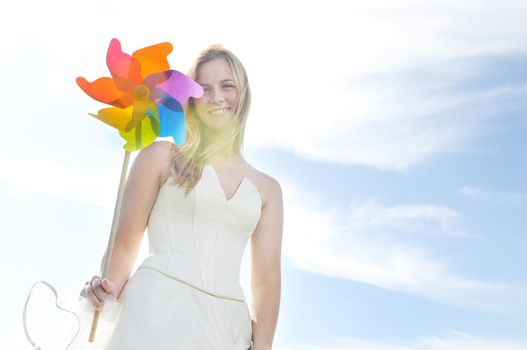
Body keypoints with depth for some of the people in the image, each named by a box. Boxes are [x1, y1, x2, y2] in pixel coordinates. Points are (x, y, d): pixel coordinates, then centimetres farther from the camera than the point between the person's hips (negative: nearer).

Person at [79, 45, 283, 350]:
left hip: (228, 324, 3)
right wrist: (109, 289, -15)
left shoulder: (267, 188, 14)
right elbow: (127, 242, 3)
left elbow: (267, 281, 10)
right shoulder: (162, 157, 7)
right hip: (159, 309, -3)